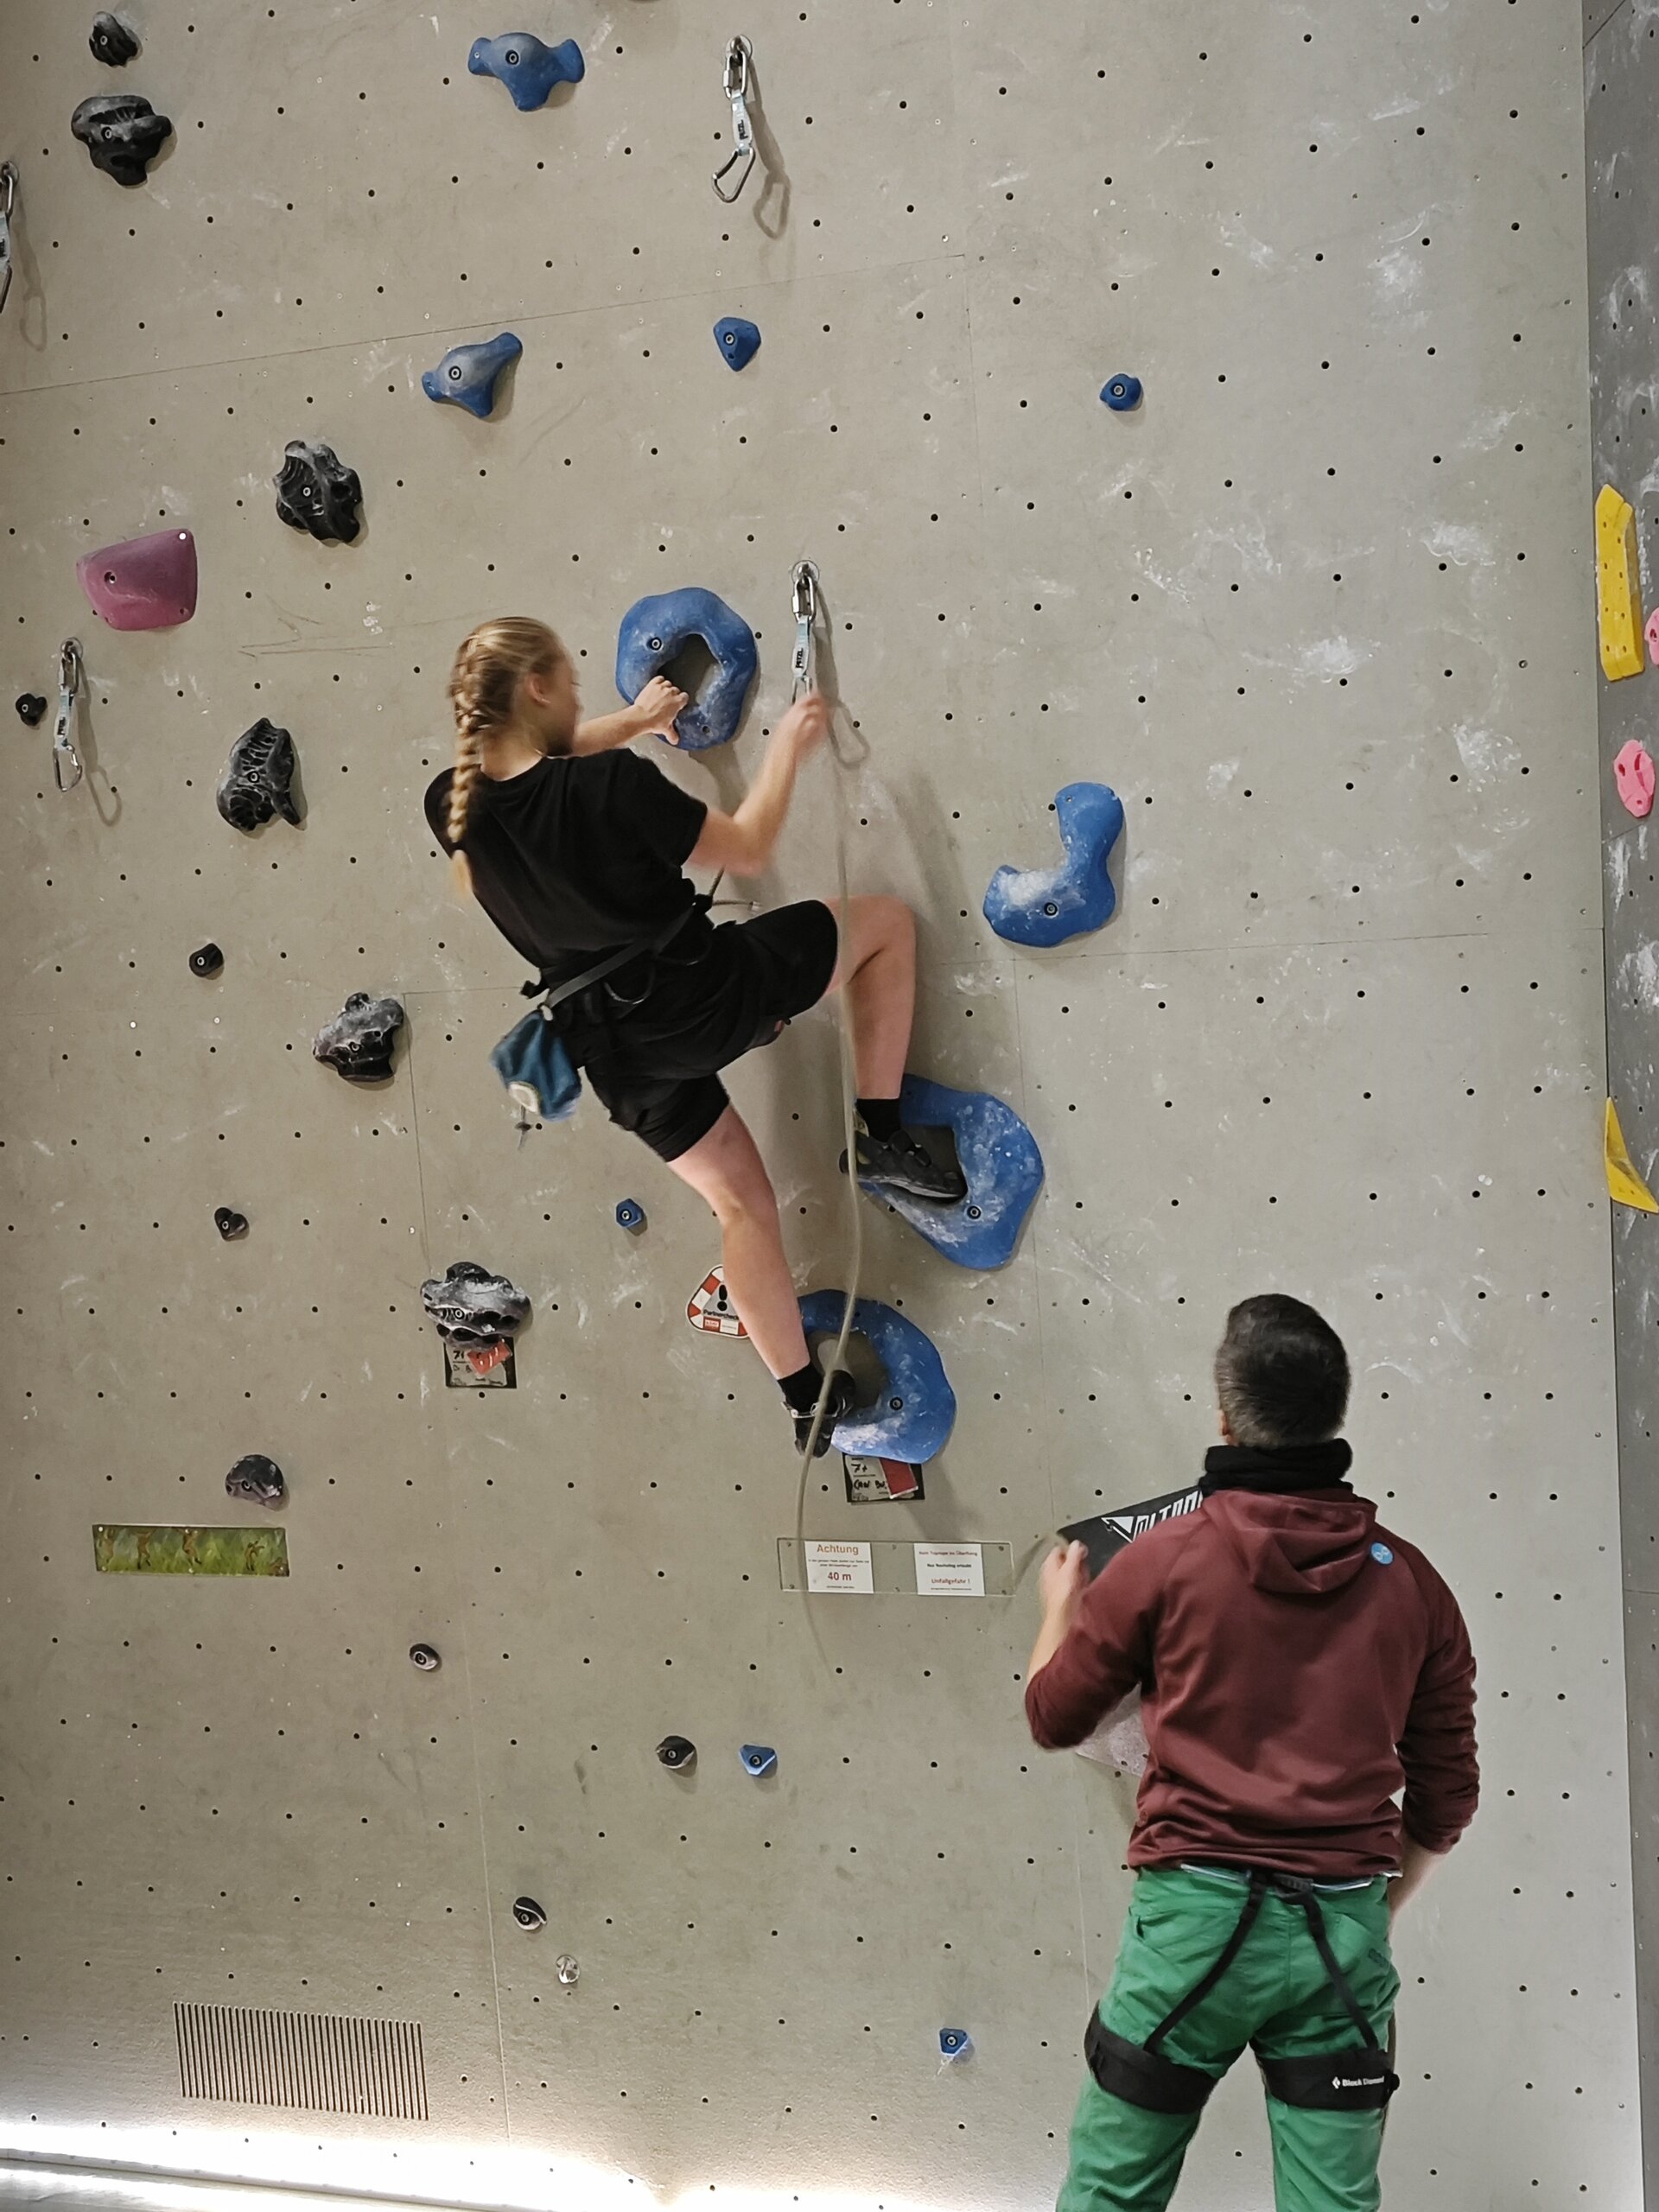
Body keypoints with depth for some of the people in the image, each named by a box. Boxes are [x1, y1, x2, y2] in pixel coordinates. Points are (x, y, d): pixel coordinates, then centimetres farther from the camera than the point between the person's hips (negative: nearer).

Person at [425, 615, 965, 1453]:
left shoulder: (452, 805, -7)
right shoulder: (613, 784, -23)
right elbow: (747, 851, -9)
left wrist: (629, 722, 28)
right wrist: (787, 749, 6)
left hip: (616, 1045, 6)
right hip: (708, 991, -6)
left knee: (739, 1202, 23)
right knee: (887, 920, 14)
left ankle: (806, 1400, 27)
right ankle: (882, 1134, 13)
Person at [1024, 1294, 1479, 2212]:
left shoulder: (1162, 1562, -9)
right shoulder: (1412, 1583, 1)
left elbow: (1052, 1715, 6)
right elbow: (1446, 1798, 8)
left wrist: (1059, 1607, 25)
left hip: (1196, 1916, -3)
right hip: (1343, 1929, 3)